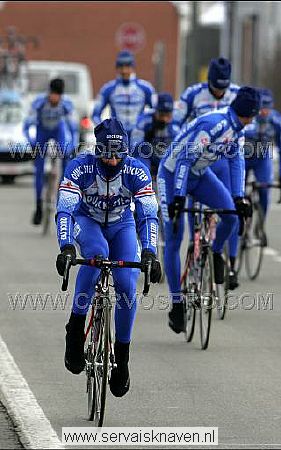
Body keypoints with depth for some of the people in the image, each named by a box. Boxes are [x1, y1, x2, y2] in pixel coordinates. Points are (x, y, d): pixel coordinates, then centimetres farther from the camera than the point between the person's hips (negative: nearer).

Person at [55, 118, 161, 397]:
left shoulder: (136, 171, -27)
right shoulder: (80, 167, -30)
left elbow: (148, 215, -30)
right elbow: (64, 210, -35)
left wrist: (149, 252, -45)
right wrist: (66, 247, -51)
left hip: (121, 225, 2)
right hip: (87, 221, -2)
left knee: (126, 285, -17)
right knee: (97, 254, -37)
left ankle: (122, 356, 1)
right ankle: (75, 328, -24)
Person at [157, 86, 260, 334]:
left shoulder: (237, 129, -6)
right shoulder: (213, 124, -32)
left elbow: (237, 160, -7)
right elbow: (185, 158, -36)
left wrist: (239, 197, -19)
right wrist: (178, 197, -41)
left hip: (200, 174, 6)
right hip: (172, 174, -6)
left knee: (231, 213, -19)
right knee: (173, 242, -7)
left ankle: (216, 253, 11)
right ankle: (177, 304, 0)